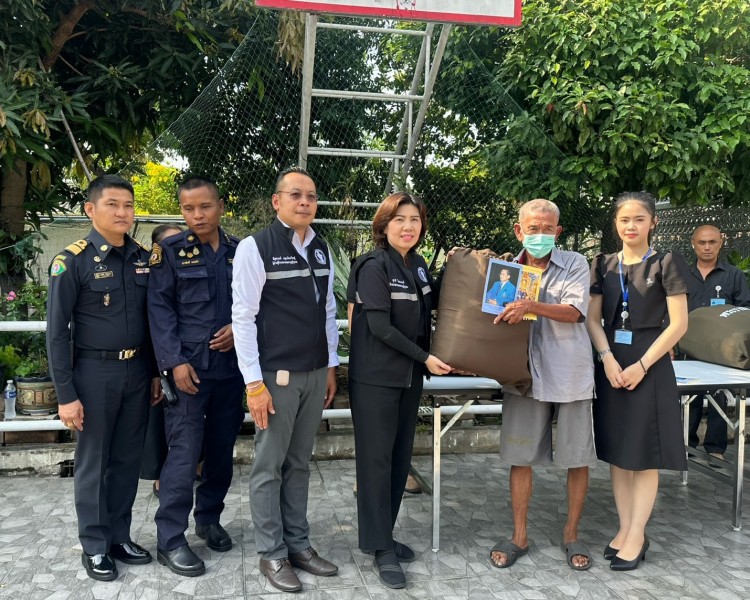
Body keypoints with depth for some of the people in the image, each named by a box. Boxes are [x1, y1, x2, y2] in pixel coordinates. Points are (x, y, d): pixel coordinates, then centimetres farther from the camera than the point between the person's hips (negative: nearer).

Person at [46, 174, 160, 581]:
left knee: (128, 459, 13)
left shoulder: (143, 259, 5)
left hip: (137, 370, 5)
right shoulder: (72, 261, -10)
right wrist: (65, 394, -11)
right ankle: (94, 547, 23)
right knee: (92, 463, 8)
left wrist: (155, 372, 10)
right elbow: (56, 331, -9)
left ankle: (120, 537, 29)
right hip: (94, 371, -4)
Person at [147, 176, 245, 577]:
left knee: (222, 449, 13)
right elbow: (160, 308, -7)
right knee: (184, 453, -3)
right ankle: (170, 541, 9)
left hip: (231, 364, 4)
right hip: (189, 365, -4)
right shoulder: (170, 250, -2)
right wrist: (174, 361, -14)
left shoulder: (240, 251, 9)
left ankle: (209, 518, 32)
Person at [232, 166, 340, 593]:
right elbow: (243, 317, -11)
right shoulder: (255, 248, -9)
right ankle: (272, 553, 21)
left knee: (300, 464, 15)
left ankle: (299, 544, 28)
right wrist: (254, 383, -14)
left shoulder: (322, 249, 8)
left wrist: (331, 367, 12)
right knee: (270, 467, 6)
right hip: (276, 375, -5)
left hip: (315, 373, 6)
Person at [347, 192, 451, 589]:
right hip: (376, 377, -7)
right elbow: (379, 325, -18)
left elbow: (431, 305, 21)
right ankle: (380, 549, 10)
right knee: (376, 458, 0)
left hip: (409, 376, 7)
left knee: (400, 457, 11)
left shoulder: (418, 265, 9)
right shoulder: (374, 266, -13)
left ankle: (385, 536, 25)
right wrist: (425, 356, -15)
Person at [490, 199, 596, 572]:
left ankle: (571, 535, 26)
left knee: (577, 458, 7)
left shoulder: (574, 265, -2)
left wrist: (531, 306, -29)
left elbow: (573, 311, -15)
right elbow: (492, 318, 12)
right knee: (520, 458, 7)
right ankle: (519, 536, 22)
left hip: (570, 376, -2)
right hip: (524, 374, 2)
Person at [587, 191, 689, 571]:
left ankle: (637, 536, 13)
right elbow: (592, 319, 5)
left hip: (649, 366, -4)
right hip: (611, 365, 4)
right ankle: (625, 528, 22)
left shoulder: (666, 264, -4)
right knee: (616, 451, 9)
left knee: (645, 454, 2)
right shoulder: (603, 265, 7)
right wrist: (607, 358, -11)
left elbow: (678, 324, -7)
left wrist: (642, 365, -13)